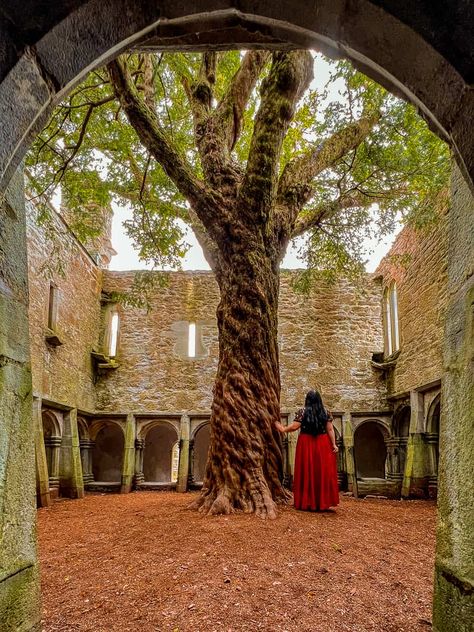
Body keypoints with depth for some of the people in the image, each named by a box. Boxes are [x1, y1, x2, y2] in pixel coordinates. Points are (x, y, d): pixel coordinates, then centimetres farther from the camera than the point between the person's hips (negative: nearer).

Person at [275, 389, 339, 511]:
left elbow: (294, 426, -7)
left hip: (306, 445, -1)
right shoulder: (326, 412, 3)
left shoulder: (302, 412, -3)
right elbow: (330, 429, -1)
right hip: (323, 446, 2)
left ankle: (307, 503, 7)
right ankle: (323, 503, 6)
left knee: (307, 472, 4)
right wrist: (334, 444, 1)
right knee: (323, 473, 5)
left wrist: (283, 429, 7)